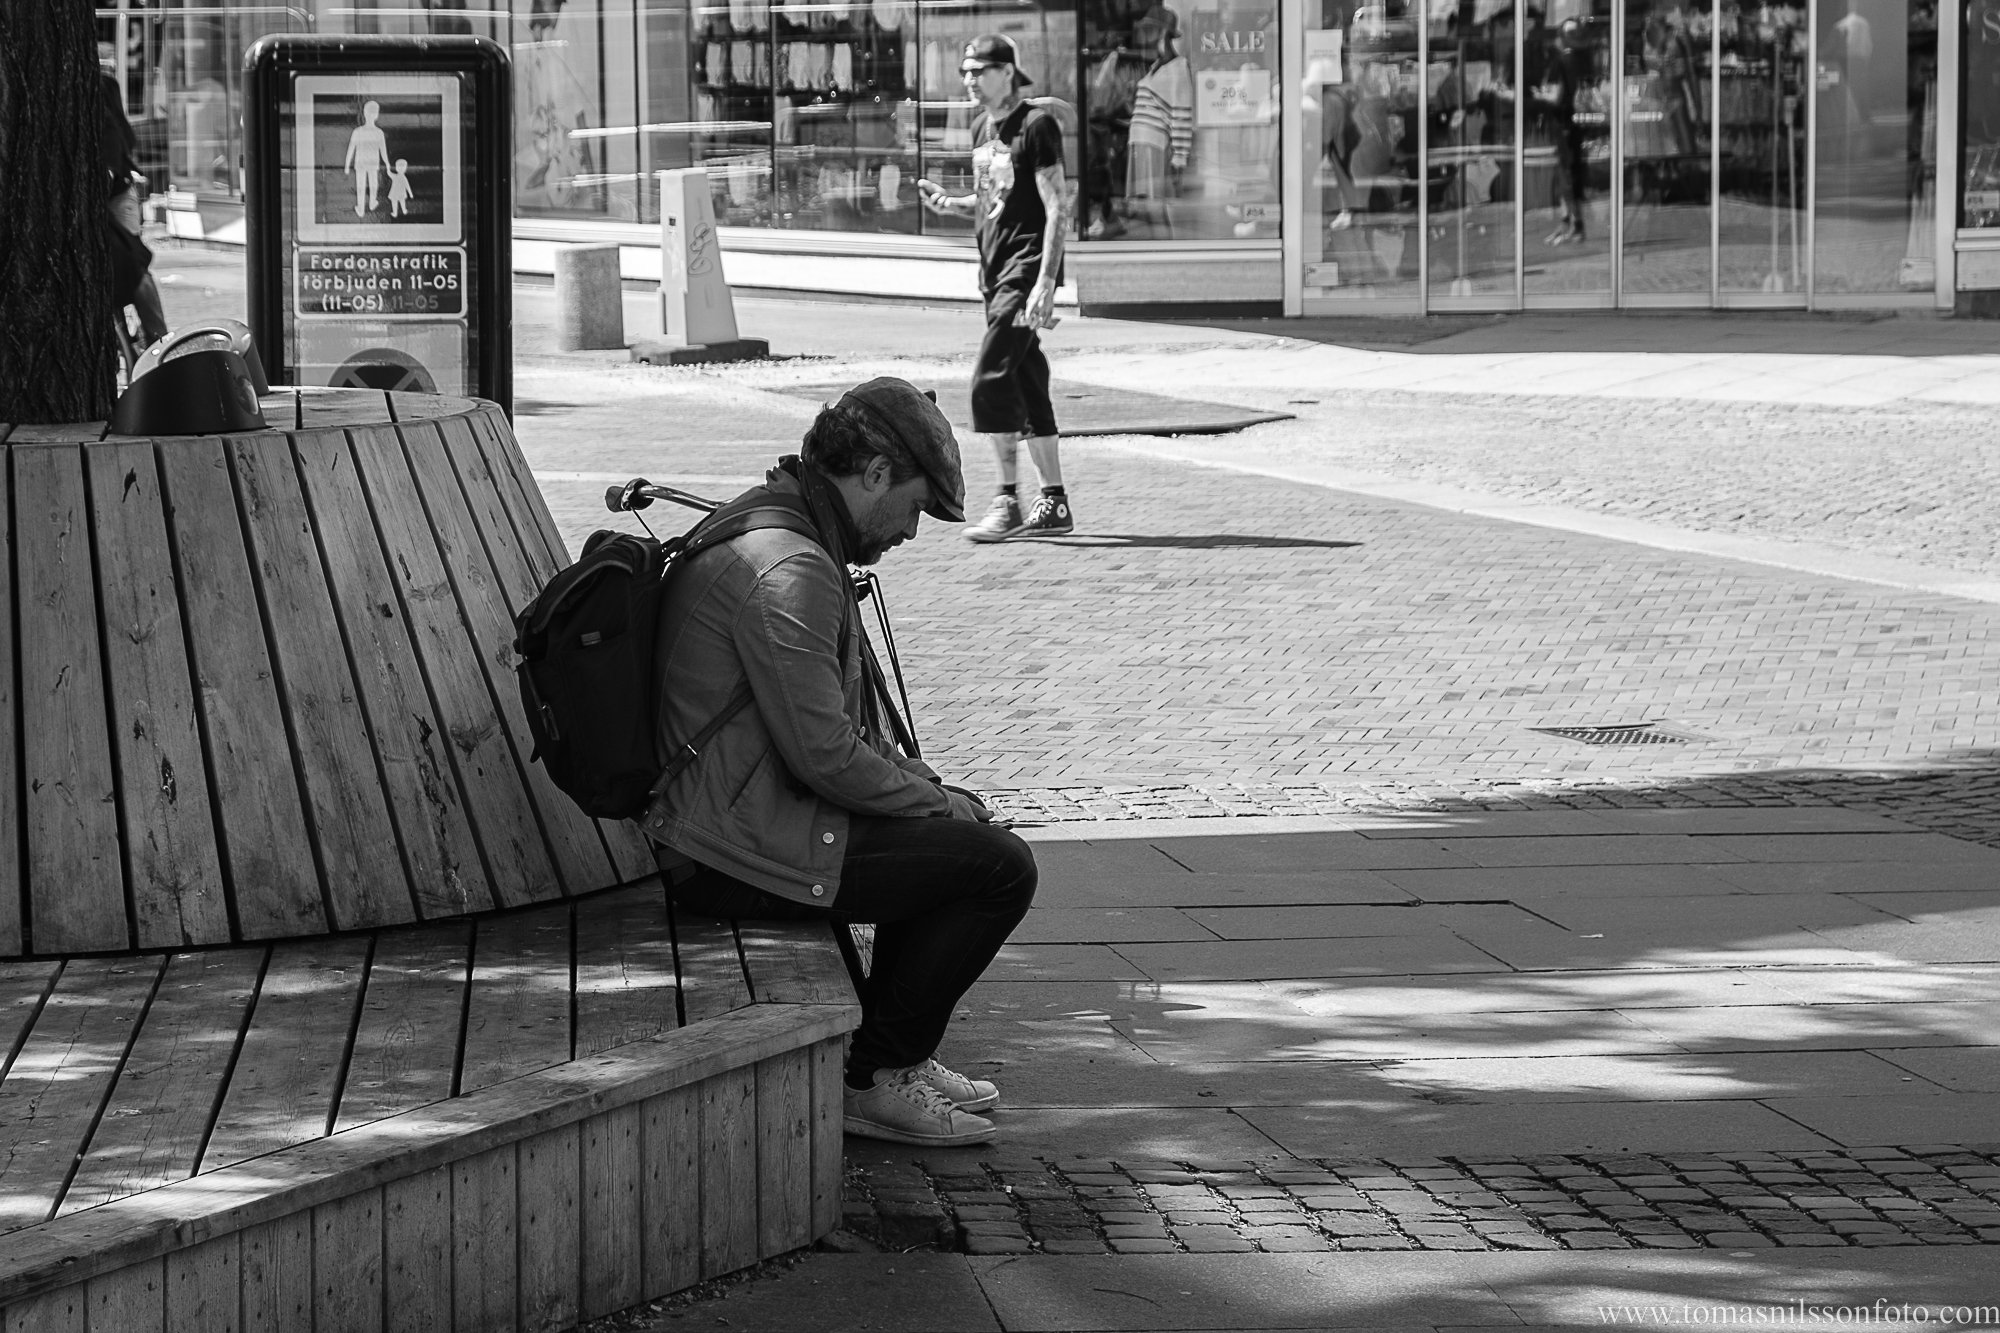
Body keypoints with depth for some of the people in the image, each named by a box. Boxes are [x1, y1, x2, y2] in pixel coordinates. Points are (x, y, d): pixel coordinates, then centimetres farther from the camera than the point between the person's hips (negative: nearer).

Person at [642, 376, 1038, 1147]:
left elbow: (846, 720, 22)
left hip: (727, 818, 11)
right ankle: (875, 1081, 1)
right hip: (741, 854, -11)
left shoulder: (761, 523, 16)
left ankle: (897, 1057, 27)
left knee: (962, 824, 23)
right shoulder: (790, 570, -20)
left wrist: (931, 792, 12)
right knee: (998, 867, -10)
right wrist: (938, 804, -7)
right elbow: (827, 754, -23)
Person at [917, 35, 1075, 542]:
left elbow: (1057, 208, -14)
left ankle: (1008, 501, -10)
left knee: (990, 380, -14)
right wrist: (948, 202, 4)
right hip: (995, 272, 9)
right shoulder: (982, 128, 15)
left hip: (1027, 269, -9)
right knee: (1026, 386, 10)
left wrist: (1045, 281, -21)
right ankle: (1053, 503, 16)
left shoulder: (1036, 125, -10)